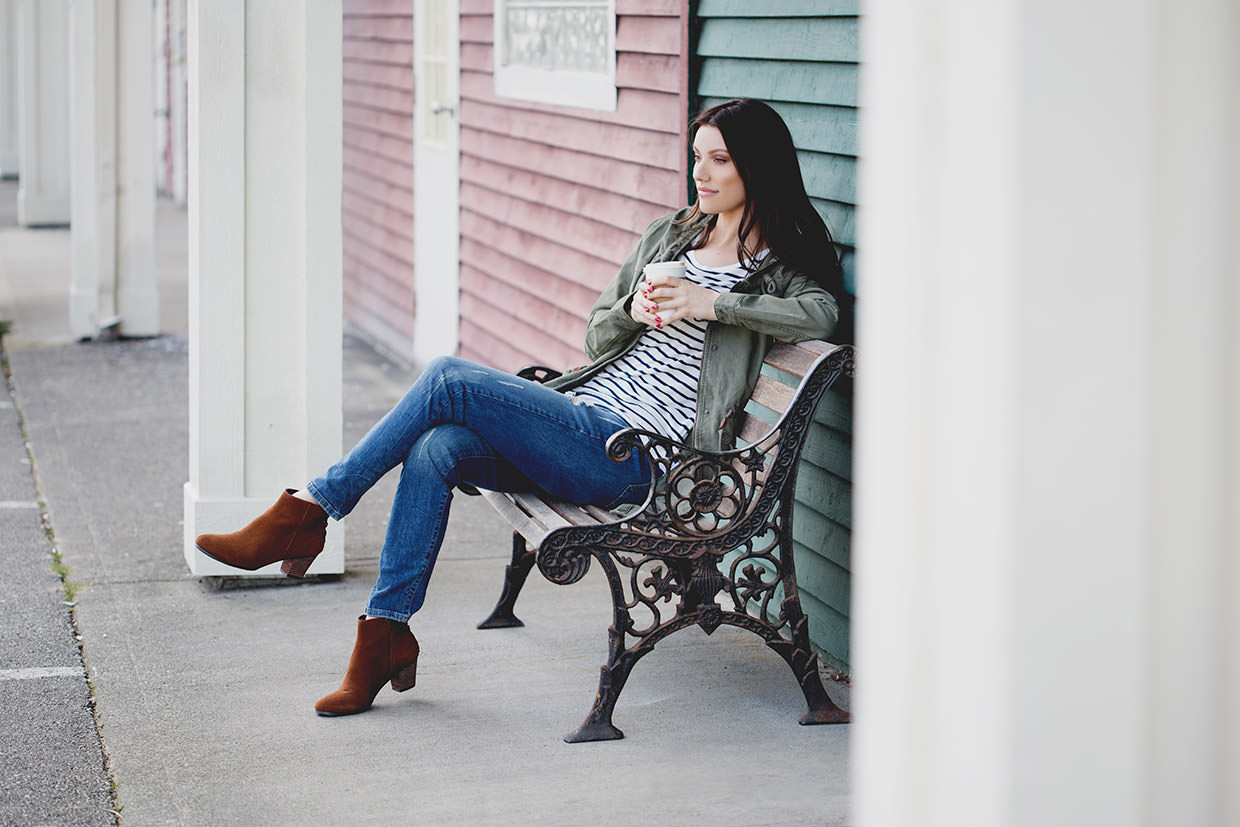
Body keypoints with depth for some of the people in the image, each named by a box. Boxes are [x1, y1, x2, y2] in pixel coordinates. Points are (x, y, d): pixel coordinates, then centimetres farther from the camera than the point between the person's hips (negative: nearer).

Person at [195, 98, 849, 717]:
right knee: (435, 449, -22)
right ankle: (385, 633, -17)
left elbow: (820, 314, -20)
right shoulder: (669, 235, 22)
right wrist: (633, 308, -3)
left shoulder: (778, 265, 2)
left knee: (448, 379, -21)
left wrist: (713, 302, -23)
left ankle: (307, 513, -14)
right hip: (581, 418, 7)